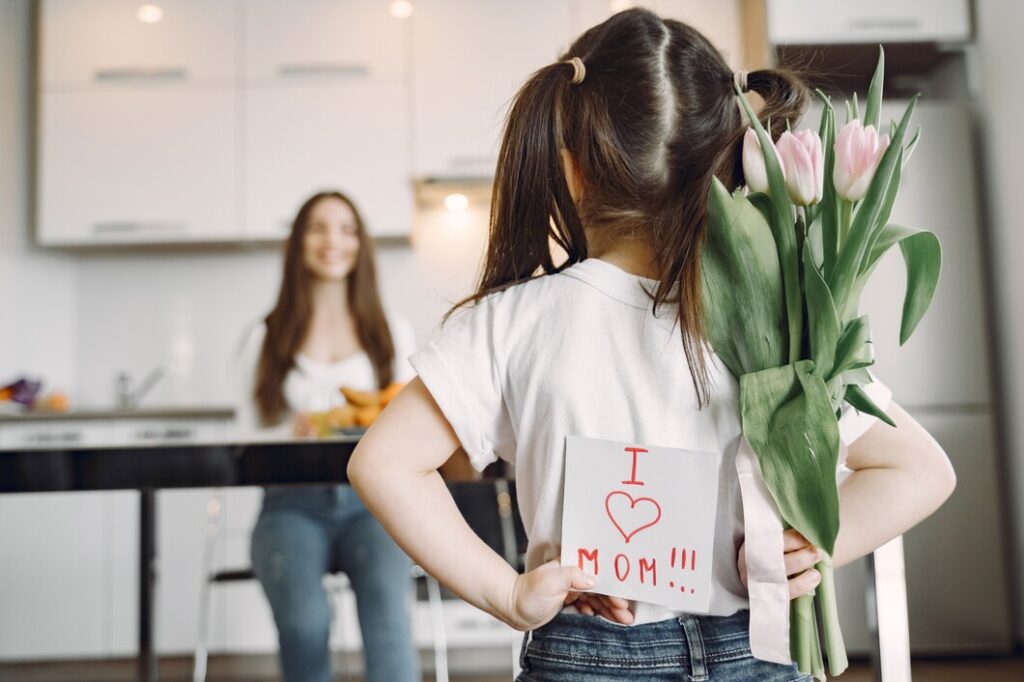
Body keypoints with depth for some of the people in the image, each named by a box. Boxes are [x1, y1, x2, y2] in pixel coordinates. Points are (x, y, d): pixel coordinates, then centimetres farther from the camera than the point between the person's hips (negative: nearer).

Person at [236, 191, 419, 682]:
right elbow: (246, 440, 8)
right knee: (304, 619, -30)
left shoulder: (393, 334, 15)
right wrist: (293, 432, -13)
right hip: (293, 504, 0)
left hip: (370, 499, 1)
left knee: (386, 603, -32)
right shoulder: (267, 340, 12)